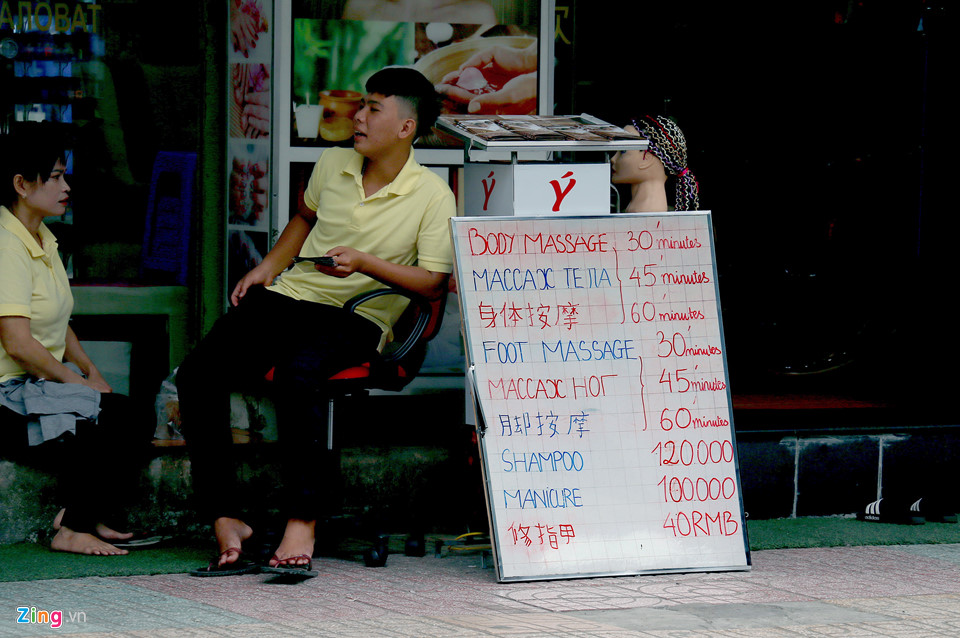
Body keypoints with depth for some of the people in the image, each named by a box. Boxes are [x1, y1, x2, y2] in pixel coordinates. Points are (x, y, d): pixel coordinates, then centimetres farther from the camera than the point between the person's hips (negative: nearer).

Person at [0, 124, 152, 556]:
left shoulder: (43, 241, 14)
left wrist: (90, 371, 8)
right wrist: (76, 382, -14)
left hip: (45, 380, 10)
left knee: (138, 419, -4)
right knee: (115, 416, -22)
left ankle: (86, 516, 4)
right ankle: (72, 529, -11)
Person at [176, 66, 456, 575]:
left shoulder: (433, 196, -4)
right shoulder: (332, 165, 11)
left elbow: (433, 283, -7)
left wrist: (365, 263, -18)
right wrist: (269, 266, 17)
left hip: (357, 317, -5)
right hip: (290, 293, 5)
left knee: (296, 373, -39)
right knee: (198, 372, -20)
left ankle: (301, 521, -35)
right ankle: (225, 518, -19)